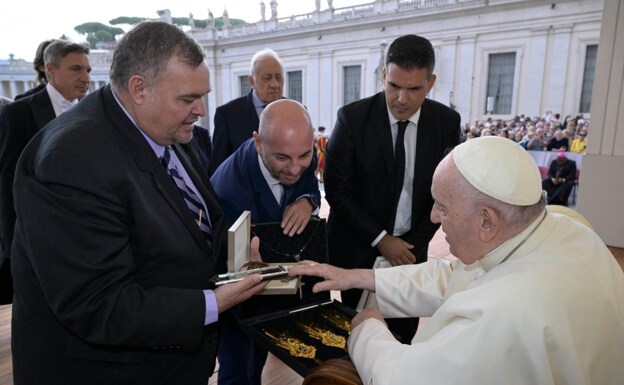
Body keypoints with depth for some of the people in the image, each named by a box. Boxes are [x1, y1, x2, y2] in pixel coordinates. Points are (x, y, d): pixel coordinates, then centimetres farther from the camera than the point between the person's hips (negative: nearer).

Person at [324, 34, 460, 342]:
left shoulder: (447, 122, -6)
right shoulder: (352, 117, -13)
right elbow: (336, 191, -11)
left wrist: (414, 244, -6)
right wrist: (380, 239, -13)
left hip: (410, 248, 2)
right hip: (357, 248, -2)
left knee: (403, 334, 11)